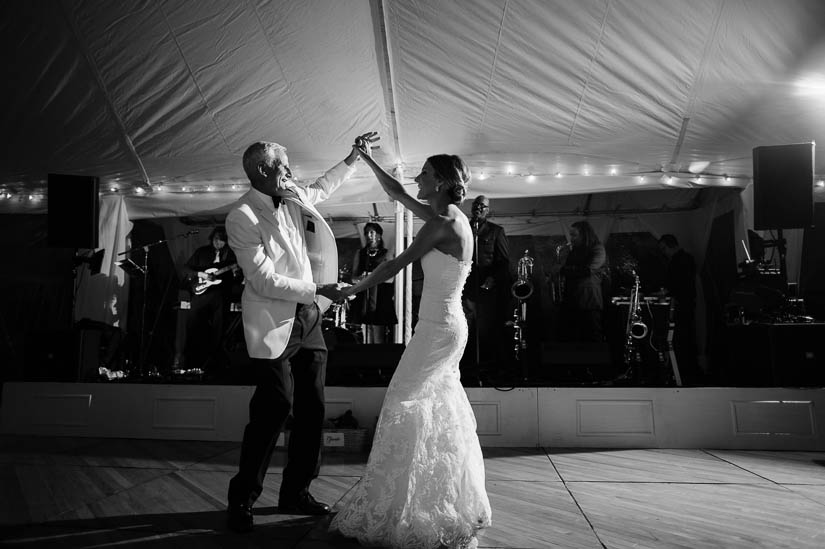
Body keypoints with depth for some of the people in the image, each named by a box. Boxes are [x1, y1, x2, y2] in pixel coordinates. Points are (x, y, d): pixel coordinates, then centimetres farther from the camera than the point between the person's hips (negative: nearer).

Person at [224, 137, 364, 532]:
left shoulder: (294, 198, 11)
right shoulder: (241, 216, -11)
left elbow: (322, 188, 35)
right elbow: (265, 281, -17)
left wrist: (353, 158, 33)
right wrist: (317, 289, -16)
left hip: (308, 319, 8)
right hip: (273, 324, -7)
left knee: (311, 408, 8)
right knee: (275, 407, -9)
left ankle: (295, 492, 24)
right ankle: (242, 499, 10)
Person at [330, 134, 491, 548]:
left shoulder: (444, 221, -17)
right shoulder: (447, 216, 10)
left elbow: (396, 265, -15)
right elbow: (397, 194, 20)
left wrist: (351, 289, -4)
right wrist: (368, 160, 23)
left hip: (438, 328, -10)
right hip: (446, 326, 10)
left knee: (405, 408, -2)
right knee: (440, 413, 17)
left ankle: (389, 513, 9)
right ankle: (453, 506, 32)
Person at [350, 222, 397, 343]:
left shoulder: (386, 254, 6)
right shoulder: (360, 254, 15)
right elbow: (353, 277, 11)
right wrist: (360, 277, -11)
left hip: (380, 298, -3)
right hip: (363, 298, 3)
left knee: (379, 335, -7)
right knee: (366, 333, 1)